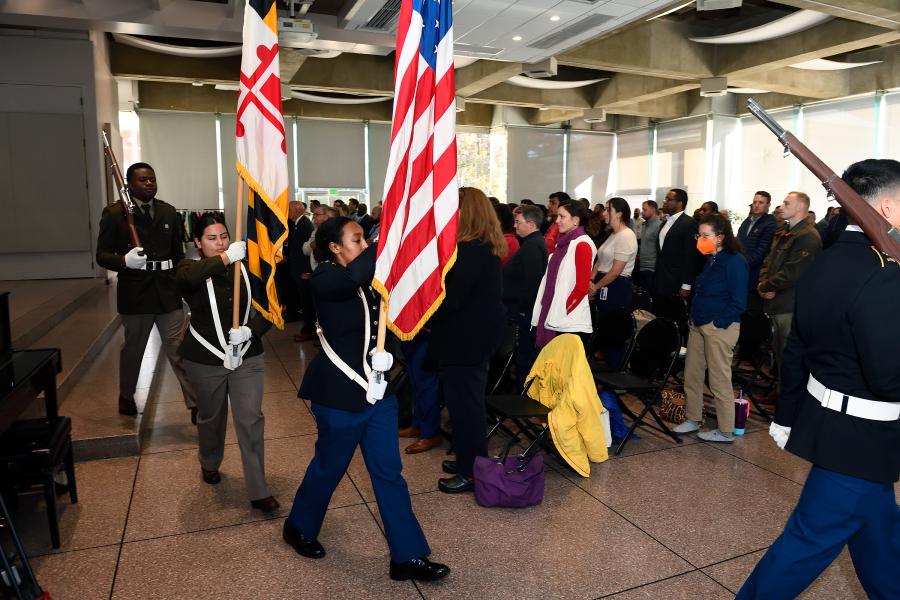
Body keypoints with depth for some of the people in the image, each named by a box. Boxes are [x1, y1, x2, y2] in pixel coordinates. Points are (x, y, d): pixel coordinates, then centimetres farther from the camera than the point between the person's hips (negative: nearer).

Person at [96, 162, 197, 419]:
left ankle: (196, 404, 0)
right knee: (133, 349, 16)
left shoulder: (168, 212, 7)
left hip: (167, 292, 2)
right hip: (135, 293, -1)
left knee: (179, 349, -3)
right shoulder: (114, 214, -4)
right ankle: (126, 397, 39)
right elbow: (102, 255, -5)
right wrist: (125, 261, -25)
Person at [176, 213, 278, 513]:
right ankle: (209, 464, 49)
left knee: (251, 420, -2)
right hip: (206, 359, 0)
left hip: (247, 356, 1)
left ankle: (258, 491, 7)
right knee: (211, 417, 19)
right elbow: (185, 278, -34)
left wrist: (250, 329, -22)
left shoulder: (245, 269, -2)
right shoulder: (192, 268, -7)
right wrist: (226, 258, -42)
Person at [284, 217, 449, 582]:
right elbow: (352, 278, -38)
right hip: (340, 392, -7)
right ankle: (298, 528, 41)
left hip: (376, 389, 7)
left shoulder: (365, 280, 9)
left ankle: (407, 556, 18)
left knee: (389, 473, 9)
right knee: (329, 466, 14)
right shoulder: (324, 278, -15)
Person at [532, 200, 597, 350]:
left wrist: (563, 312, -15)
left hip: (570, 321, -8)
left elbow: (582, 287, -15)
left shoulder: (582, 244, -11)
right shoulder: (563, 242, 14)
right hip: (554, 316, 8)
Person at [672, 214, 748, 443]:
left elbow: (738, 303, -16)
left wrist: (718, 323, -16)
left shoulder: (734, 261, -13)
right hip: (698, 324, 8)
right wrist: (694, 317, 12)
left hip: (720, 327, -8)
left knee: (719, 380, 1)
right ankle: (693, 419, 27)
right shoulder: (710, 259, 12)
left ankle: (726, 431, 14)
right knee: (691, 375, 13)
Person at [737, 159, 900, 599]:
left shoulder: (825, 264, 5)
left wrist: (787, 417, 18)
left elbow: (796, 351, 10)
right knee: (810, 541, 6)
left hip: (830, 418, 9)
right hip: (860, 436, -9)